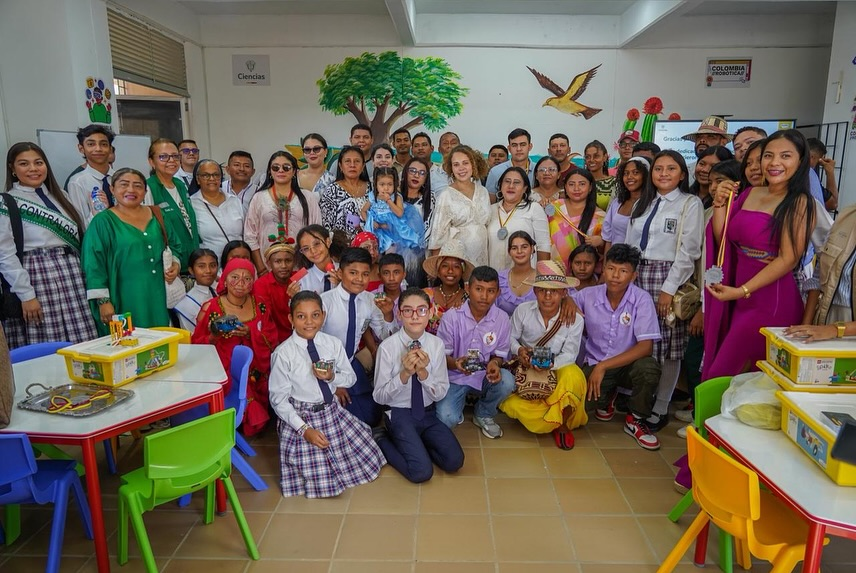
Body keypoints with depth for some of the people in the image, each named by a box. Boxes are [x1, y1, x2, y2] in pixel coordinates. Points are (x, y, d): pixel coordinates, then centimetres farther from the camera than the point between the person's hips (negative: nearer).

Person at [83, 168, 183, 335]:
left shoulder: (156, 216, 11)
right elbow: (94, 265, -6)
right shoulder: (102, 222, -3)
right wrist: (103, 301, -10)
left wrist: (175, 264, -1)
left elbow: (176, 246, 20)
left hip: (158, 298, 4)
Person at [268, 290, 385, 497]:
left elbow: (351, 378, 6)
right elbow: (278, 399, -12)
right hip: (300, 418, -4)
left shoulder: (333, 344, -6)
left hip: (332, 412, 4)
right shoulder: (283, 353, -17)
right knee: (319, 482, -8)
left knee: (366, 458, 6)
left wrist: (332, 377, -17)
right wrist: (304, 429, -19)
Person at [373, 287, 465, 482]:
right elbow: (379, 396, -11)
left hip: (428, 413, 4)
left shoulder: (436, 344, -7)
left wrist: (423, 372, -22)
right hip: (399, 415, -4)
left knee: (454, 461, -13)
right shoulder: (387, 347, -16)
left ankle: (416, 442, 12)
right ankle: (383, 442, 6)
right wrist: (405, 373, -26)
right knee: (422, 472, -19)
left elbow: (440, 393, -4)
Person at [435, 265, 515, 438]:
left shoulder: (502, 319, -8)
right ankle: (458, 407, 17)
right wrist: (455, 363, -31)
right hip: (455, 377, -2)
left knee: (507, 382, -30)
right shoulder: (451, 316, -14)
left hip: (485, 376, 3)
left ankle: (484, 414, 4)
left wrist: (494, 363, -22)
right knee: (446, 419, -25)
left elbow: (500, 354, 2)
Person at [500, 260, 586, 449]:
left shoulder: (575, 320, -15)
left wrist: (551, 363, -34)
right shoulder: (522, 310, -12)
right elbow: (511, 338, 0)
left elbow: (569, 354, -14)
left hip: (556, 371, 0)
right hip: (525, 370, 1)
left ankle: (563, 424, -7)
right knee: (512, 405, -27)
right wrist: (519, 350, -23)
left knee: (574, 376, -36)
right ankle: (554, 420, 4)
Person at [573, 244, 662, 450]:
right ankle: (606, 398, 13)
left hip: (629, 363, -1)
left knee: (649, 367, -35)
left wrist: (604, 366, -25)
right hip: (595, 364, 2)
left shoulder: (642, 300, -15)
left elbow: (646, 346, -21)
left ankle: (635, 421, -4)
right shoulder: (588, 295, -8)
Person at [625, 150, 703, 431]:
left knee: (667, 344, 0)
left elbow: (688, 251, -8)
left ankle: (660, 407, 11)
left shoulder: (691, 204, -1)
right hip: (636, 275, 5)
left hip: (668, 278, -4)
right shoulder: (643, 203, 16)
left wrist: (669, 288, -13)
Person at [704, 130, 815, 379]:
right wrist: (719, 204, -4)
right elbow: (723, 241, 8)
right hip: (739, 298, 7)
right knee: (714, 366, 14)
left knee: (722, 377, -2)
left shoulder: (800, 203, -11)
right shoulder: (750, 194, 9)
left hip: (771, 301, -6)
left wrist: (740, 291, -20)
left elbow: (788, 259, -16)